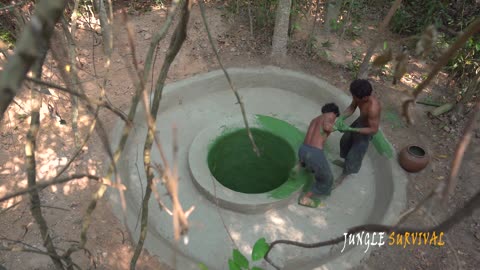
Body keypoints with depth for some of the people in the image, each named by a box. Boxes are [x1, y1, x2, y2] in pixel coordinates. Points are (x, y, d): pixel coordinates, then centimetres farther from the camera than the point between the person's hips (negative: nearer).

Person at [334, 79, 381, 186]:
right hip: (360, 121, 7)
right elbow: (351, 108, -8)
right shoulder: (361, 95, -24)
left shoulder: (373, 108, -44)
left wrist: (350, 129, -37)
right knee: (345, 141, 27)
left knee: (354, 153, 10)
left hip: (366, 129, -7)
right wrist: (341, 118, -27)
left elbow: (374, 130, -33)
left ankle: (343, 176, 36)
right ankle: (346, 163, 55)